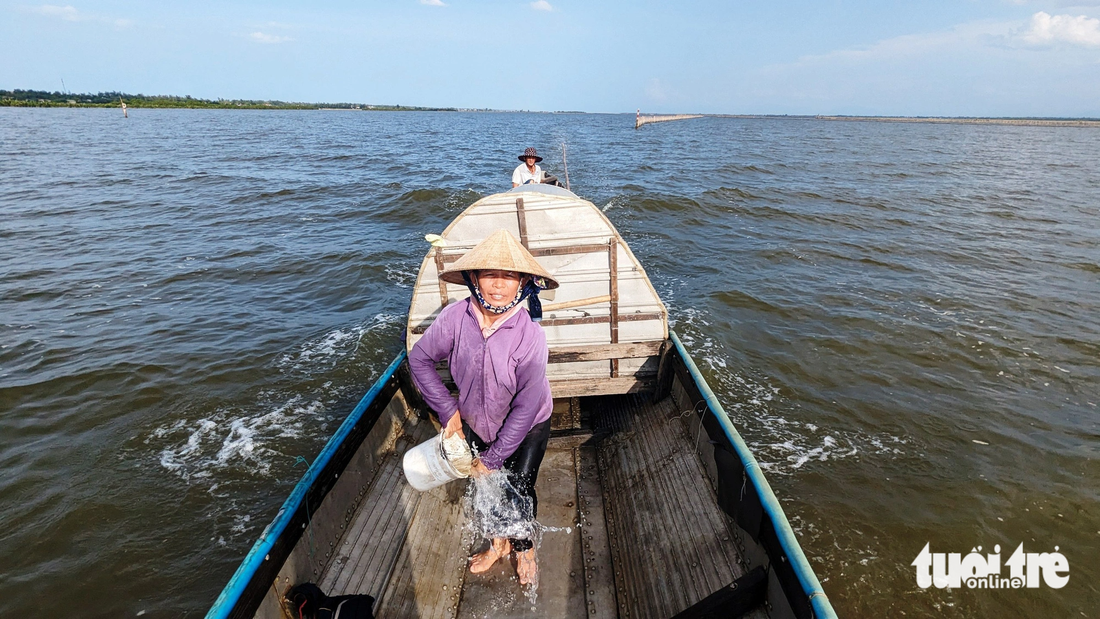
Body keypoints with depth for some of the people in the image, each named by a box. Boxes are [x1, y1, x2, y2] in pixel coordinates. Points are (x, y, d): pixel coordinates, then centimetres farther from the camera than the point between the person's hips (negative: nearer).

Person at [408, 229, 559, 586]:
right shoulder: (454, 318, -25)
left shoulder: (530, 335, -33)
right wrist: (447, 410, -11)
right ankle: (498, 542, 48)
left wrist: (493, 458, -20)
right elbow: (420, 359, -8)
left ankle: (524, 548, 39)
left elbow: (526, 408, -27)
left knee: (520, 490, 6)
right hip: (475, 423, 3)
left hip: (527, 429, -3)